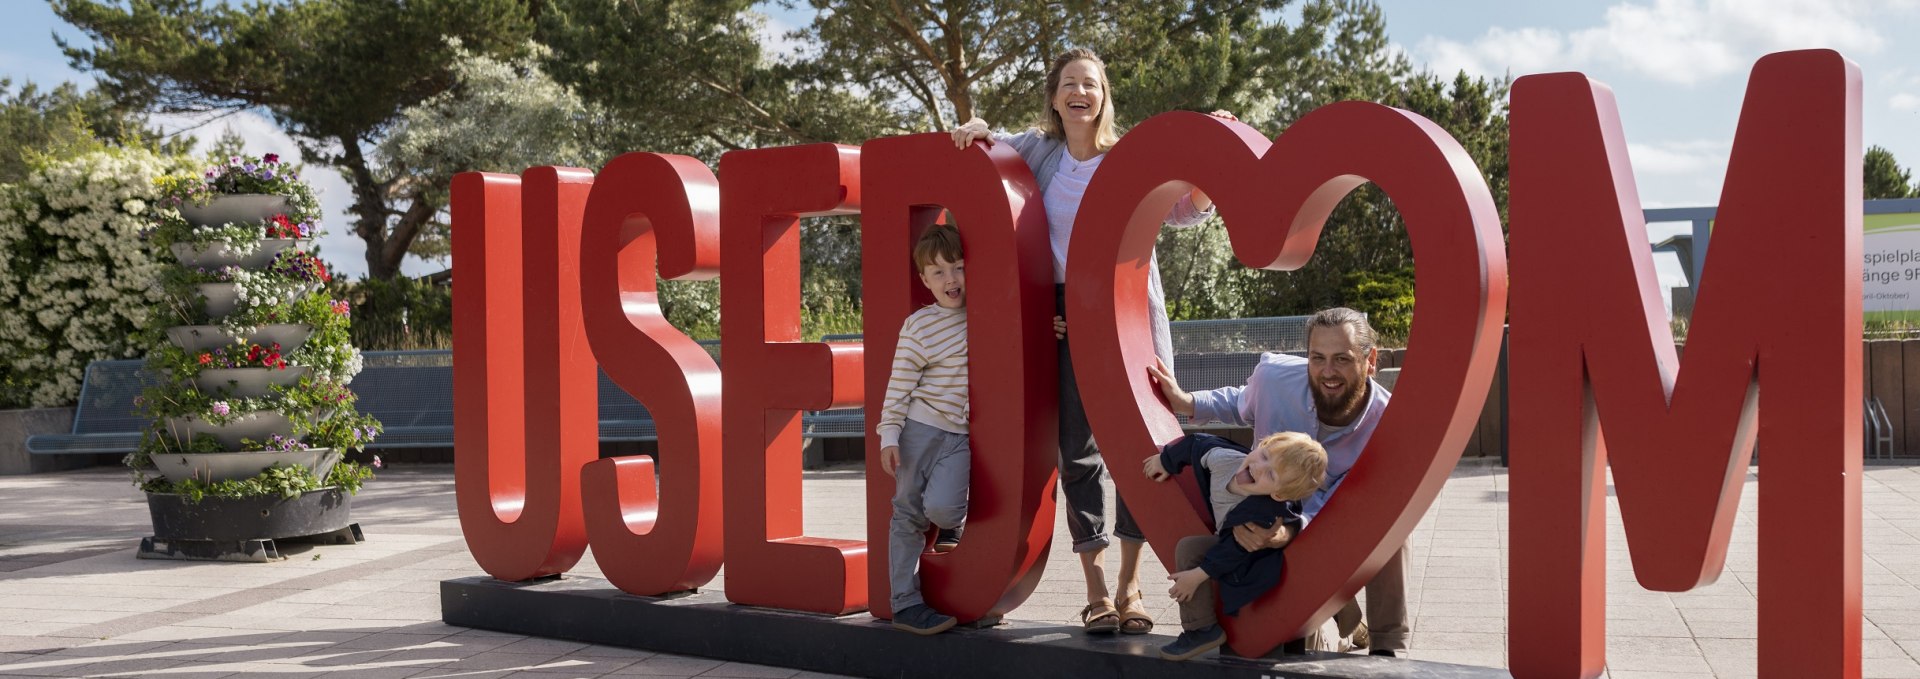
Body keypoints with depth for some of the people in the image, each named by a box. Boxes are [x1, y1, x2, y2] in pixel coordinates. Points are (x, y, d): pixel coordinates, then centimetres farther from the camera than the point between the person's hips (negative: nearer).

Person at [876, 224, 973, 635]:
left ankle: (953, 524, 16)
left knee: (941, 507, -21)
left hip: (960, 436, 1)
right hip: (920, 430, -1)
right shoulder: (918, 327, -4)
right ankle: (905, 603, 10)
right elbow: (899, 385, -3)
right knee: (907, 513, 2)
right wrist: (889, 435, -7)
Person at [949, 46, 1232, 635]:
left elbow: (1187, 212, 4)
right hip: (1066, 315, 1)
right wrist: (980, 132, 5)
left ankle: (1130, 588, 4)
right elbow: (992, 148, 26)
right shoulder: (1038, 151, 10)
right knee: (1078, 450, -1)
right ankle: (1096, 592, 4)